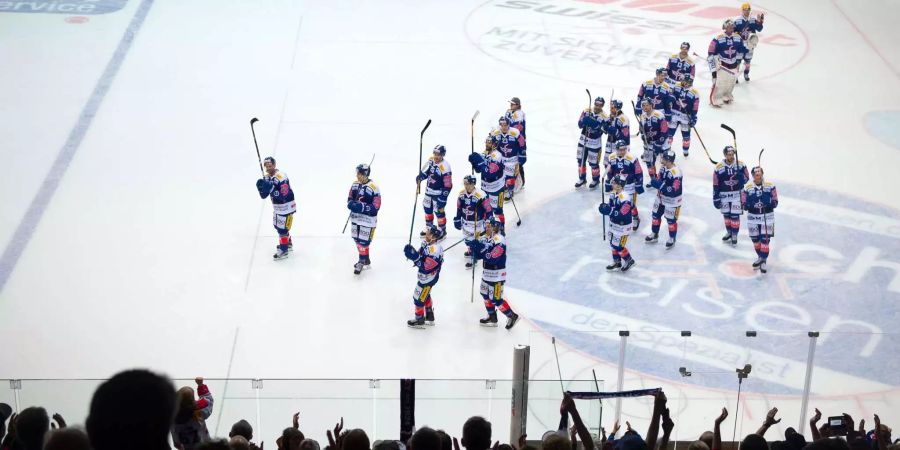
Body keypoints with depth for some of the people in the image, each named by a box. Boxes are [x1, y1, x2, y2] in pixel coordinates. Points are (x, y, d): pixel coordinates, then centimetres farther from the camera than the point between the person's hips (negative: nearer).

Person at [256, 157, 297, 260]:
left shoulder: (281, 177, -27)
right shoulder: (267, 177, 0)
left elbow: (284, 196, -30)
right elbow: (263, 196, 2)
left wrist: (271, 189, -37)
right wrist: (262, 188, -20)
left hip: (286, 206, -9)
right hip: (277, 206, 9)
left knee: (282, 228, -3)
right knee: (278, 226, 22)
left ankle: (283, 250, 10)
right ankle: (288, 244, 42)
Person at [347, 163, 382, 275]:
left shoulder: (373, 188, -21)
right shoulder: (355, 184, 0)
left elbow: (375, 207, -20)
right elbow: (350, 198, 11)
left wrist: (362, 207, -29)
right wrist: (351, 204, -12)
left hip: (367, 220, -7)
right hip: (355, 218, 7)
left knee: (363, 241, -3)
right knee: (357, 240, 16)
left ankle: (362, 262, 16)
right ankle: (365, 261, 32)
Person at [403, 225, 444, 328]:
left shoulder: (434, 251, -35)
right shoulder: (427, 243, -4)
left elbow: (426, 267, -34)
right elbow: (422, 254, 10)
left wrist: (415, 258, -35)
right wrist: (413, 253, -10)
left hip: (428, 278, -10)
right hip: (425, 276, 10)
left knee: (419, 298, 6)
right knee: (425, 295, 26)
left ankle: (419, 321, 24)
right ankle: (429, 317, 43)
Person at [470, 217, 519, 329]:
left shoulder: (499, 241, -22)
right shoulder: (484, 238, 4)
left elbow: (492, 258, -30)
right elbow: (478, 256, 5)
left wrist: (481, 249, -30)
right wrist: (474, 248, -14)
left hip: (497, 274, -9)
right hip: (487, 272, 9)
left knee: (496, 299, -5)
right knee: (485, 294, 18)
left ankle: (512, 316, 10)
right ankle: (492, 318, 33)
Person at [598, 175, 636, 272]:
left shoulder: (625, 199, -30)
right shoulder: (613, 193, -2)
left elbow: (622, 215, -31)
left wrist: (610, 211, -33)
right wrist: (605, 207, -10)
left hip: (623, 227, -9)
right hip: (614, 224, 9)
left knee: (618, 246, -1)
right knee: (613, 243, 18)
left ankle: (629, 261, 22)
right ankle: (617, 262, 36)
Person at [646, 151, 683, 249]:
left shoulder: (676, 173, -32)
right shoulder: (663, 167, -6)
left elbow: (674, 191, -32)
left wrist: (660, 185, -36)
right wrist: (655, 181, -15)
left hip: (672, 201, -8)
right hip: (661, 198, 8)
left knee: (671, 220, 10)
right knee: (656, 215, 20)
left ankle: (672, 239, 32)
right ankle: (654, 235, 40)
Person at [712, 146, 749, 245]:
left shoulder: (740, 165, -8)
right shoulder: (719, 167, -10)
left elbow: (746, 178, -1)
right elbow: (716, 185, -5)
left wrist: (742, 177, -25)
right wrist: (716, 199, -5)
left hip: (737, 194, -1)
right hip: (724, 195, 1)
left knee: (735, 215, -1)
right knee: (726, 215, 14)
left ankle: (734, 235, 14)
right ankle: (729, 232, 35)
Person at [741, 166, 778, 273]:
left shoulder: (770, 186, -6)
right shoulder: (747, 188, -5)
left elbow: (775, 201, -1)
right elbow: (743, 203, -1)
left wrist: (772, 204, -23)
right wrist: (746, 205, -23)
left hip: (767, 216, -2)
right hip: (753, 217, 2)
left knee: (765, 239, -6)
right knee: (755, 239, 13)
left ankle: (763, 261, 0)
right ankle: (760, 257, 33)